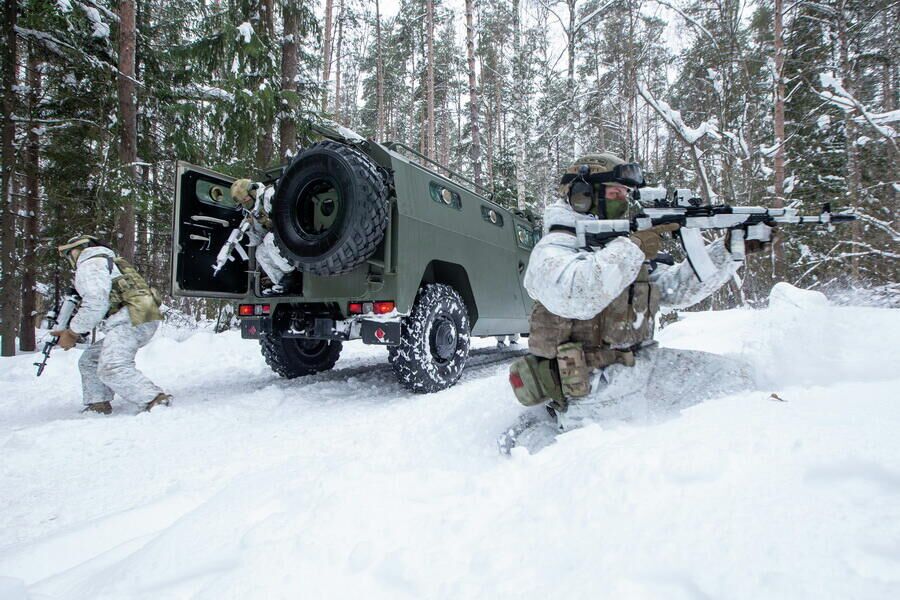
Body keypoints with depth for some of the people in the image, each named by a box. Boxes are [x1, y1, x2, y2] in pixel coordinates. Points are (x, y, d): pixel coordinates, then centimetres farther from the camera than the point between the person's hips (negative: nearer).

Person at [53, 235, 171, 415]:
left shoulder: (89, 265, 1)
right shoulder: (107, 262, 33)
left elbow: (95, 304, -13)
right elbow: (102, 308, 28)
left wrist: (73, 332, -1)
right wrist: (73, 331, 22)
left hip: (131, 320, -10)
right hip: (138, 321, 11)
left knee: (112, 368, -23)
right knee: (89, 360, 18)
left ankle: (156, 401, -32)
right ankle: (98, 406, 14)